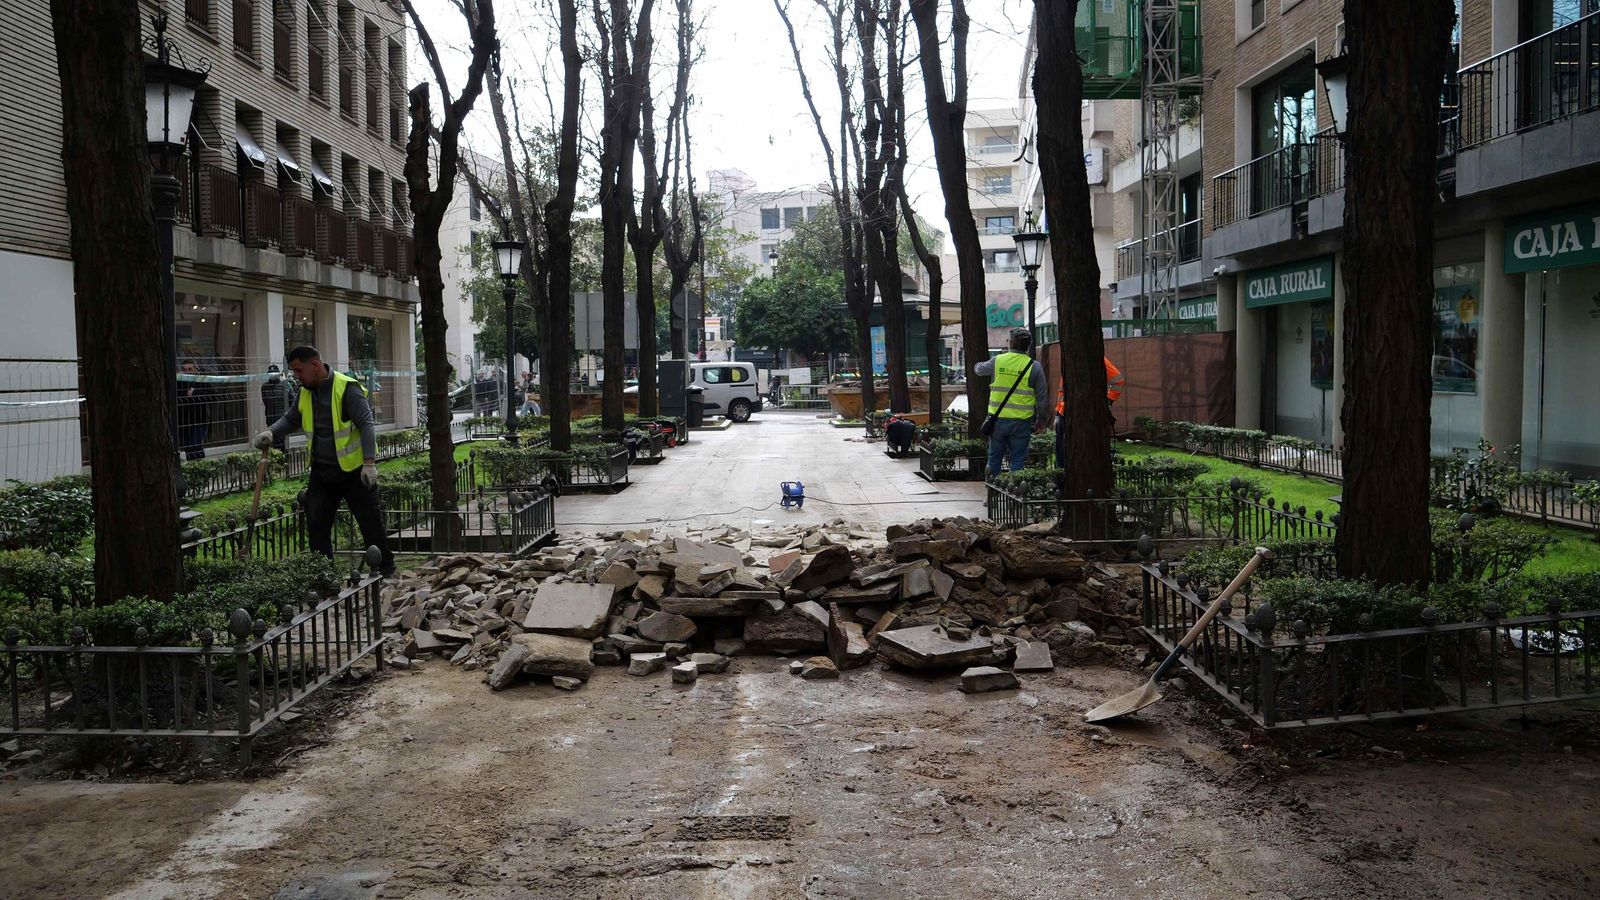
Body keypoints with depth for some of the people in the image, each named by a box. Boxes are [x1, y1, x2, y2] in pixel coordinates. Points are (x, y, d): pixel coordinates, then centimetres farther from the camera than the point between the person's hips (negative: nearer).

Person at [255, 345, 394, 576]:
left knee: (370, 520, 1)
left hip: (353, 470, -7)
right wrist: (271, 433, -1)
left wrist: (369, 462, -26)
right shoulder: (304, 393, 6)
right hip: (322, 470, 7)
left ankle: (385, 568, 13)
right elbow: (290, 419, 21)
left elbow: (366, 425, -19)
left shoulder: (347, 388, -15)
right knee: (316, 522, 4)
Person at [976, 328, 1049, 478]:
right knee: (1018, 460, 5)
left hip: (998, 420, 1)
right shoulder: (1034, 367, -4)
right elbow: (1042, 398, -1)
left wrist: (976, 365, 47)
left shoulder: (997, 361, 0)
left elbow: (979, 369, 23)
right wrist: (1042, 420, 10)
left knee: (994, 458, 13)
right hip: (1021, 422, -1)